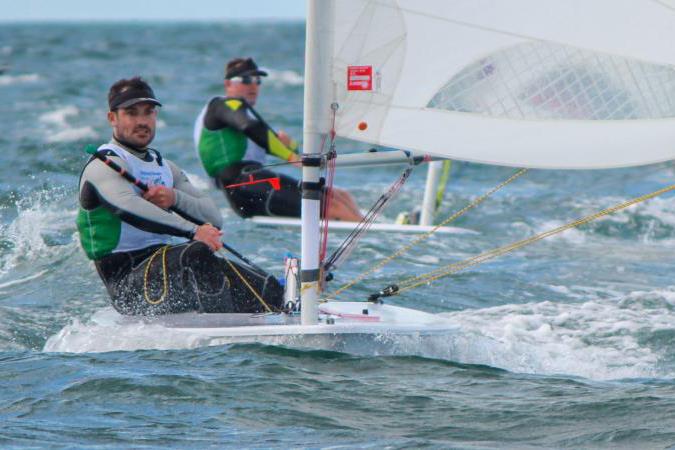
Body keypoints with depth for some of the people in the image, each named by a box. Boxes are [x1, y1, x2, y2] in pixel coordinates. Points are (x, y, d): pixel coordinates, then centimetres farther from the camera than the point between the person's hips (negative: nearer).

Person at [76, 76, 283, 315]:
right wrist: (192, 231, -37)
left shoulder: (164, 167, 21)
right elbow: (129, 207, -26)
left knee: (268, 290, -7)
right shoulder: (104, 165, -3)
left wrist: (176, 199, -12)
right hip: (128, 279, -8)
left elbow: (214, 219, 9)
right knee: (197, 252, -36)